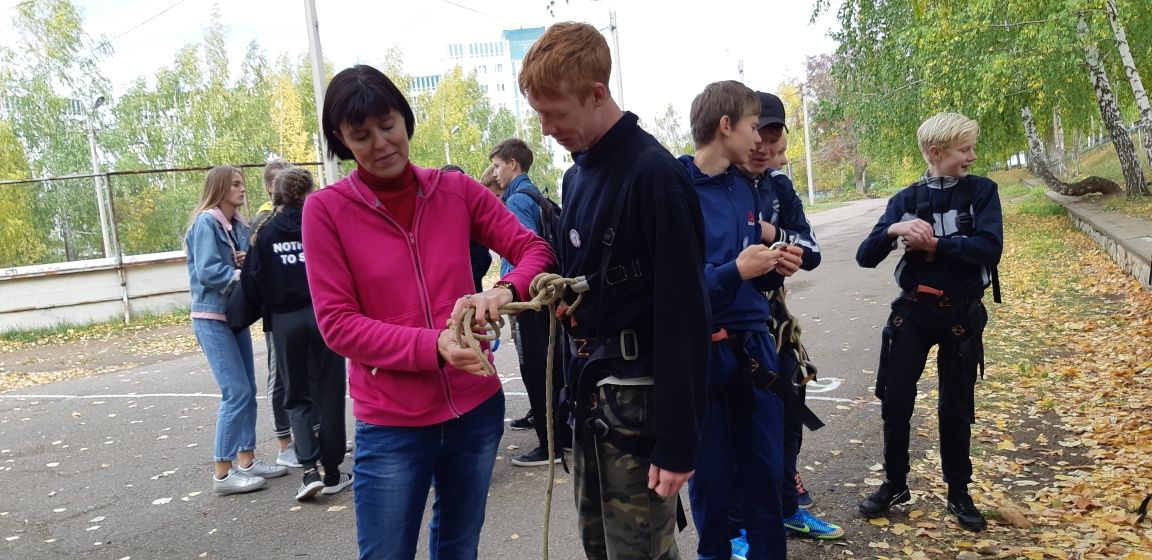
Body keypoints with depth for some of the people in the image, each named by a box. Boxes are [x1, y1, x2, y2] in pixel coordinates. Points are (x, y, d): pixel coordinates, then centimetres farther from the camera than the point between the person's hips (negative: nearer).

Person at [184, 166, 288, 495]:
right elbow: (207, 272, -19)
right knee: (236, 393, -10)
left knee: (247, 391, 10)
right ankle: (223, 473, -2)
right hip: (212, 319, -8)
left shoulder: (239, 225, 11)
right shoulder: (206, 223, -11)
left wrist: (248, 263, -9)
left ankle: (246, 461, 20)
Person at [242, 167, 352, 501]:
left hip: (285, 321, 1)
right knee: (328, 394, 10)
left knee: (297, 396, 14)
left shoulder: (266, 232, 0)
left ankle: (310, 469, -2)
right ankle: (332, 474, 17)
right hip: (324, 316, -1)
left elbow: (253, 283, -2)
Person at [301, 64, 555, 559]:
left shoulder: (456, 190, 0)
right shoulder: (326, 210, -8)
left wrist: (506, 290, -23)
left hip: (475, 409, 3)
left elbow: (535, 249, 0)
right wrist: (434, 347, -25)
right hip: (391, 425, -3)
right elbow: (337, 323, -11)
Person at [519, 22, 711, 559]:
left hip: (638, 397, -8)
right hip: (590, 391, 8)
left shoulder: (655, 174, -17)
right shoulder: (577, 174, 9)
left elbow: (682, 316, -20)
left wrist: (677, 441, -19)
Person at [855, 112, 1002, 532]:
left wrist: (934, 244, -17)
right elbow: (865, 257, -6)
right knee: (895, 402, 3)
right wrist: (892, 231, -23)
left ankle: (959, 493, 26)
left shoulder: (981, 191, -3)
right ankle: (895, 485, 23)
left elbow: (989, 248, -18)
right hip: (912, 311, 1)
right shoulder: (906, 199, 0)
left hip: (961, 314, -1)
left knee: (955, 407, 9)